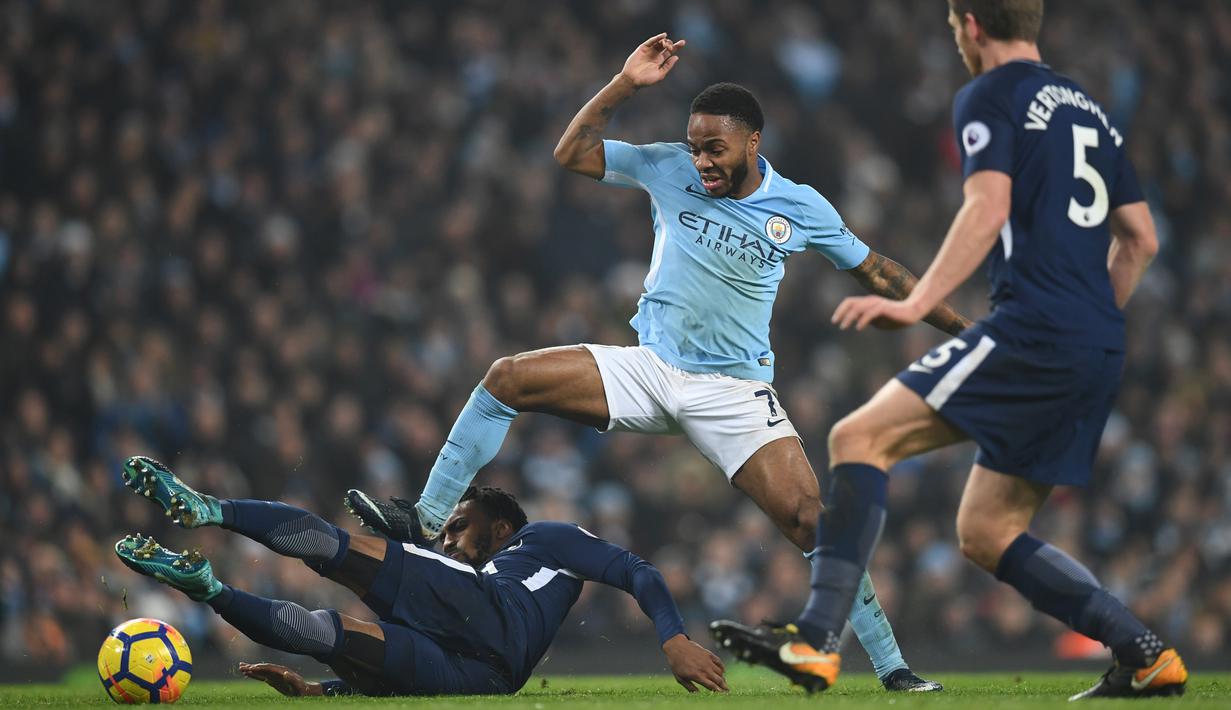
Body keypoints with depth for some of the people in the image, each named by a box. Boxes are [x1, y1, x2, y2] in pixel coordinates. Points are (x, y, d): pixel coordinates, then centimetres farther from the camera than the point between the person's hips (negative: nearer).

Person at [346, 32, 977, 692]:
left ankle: (891, 668, -9)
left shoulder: (801, 209, -5)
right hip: (649, 368, 3)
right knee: (508, 378, -11)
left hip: (734, 390, -3)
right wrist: (625, 84, -12)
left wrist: (960, 326, 6)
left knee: (811, 519, -18)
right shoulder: (669, 169, -3)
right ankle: (428, 520, -1)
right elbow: (571, 154, -1)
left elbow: (875, 271, 6)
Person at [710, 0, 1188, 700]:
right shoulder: (1090, 110, 24)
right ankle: (1146, 654, 5)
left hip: (1032, 328, -8)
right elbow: (1140, 239, 24)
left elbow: (988, 210, -15)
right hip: (1100, 354, 8)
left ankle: (816, 641, -22)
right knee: (987, 531, 14)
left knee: (860, 437, -9)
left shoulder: (991, 97, 1)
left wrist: (917, 303, -20)